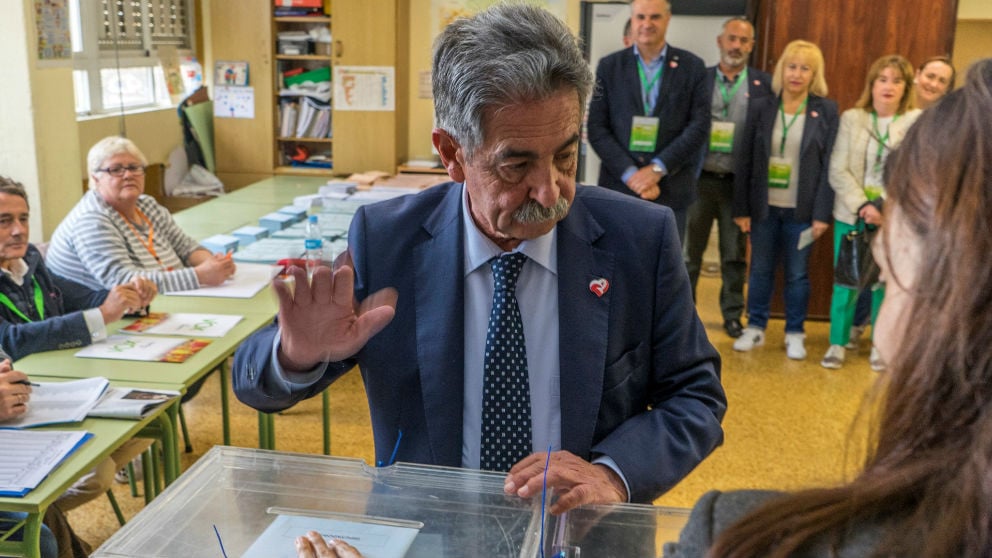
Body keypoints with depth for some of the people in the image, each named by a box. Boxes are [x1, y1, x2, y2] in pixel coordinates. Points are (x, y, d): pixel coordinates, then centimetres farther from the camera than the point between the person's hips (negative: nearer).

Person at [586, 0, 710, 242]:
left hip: (671, 191, 0)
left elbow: (699, 125, -1)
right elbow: (596, 128, 0)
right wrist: (630, 174, -12)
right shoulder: (609, 66, 5)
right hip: (618, 187, 0)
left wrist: (657, 169, -12)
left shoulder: (692, 67, 5)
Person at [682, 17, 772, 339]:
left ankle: (733, 315, 21)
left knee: (735, 255, 9)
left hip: (739, 182, 0)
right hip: (699, 178, 0)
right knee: (689, 251, 8)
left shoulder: (765, 84, 4)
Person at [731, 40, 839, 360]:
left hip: (802, 210, -1)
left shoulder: (826, 110, -1)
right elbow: (745, 161, 2)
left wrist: (822, 213, -8)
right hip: (764, 206, 1)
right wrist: (741, 208, -2)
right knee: (760, 270, 9)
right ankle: (755, 328, 23)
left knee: (797, 274, 7)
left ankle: (795, 334, 20)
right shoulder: (761, 108, 2)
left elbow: (829, 165, -3)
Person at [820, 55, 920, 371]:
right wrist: (862, 206, -15)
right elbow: (838, 171, -3)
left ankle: (880, 346, 19)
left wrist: (887, 209, -16)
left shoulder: (917, 122, 0)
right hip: (851, 216, 1)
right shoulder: (851, 118, 3)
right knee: (845, 284, 4)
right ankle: (838, 344, 18)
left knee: (885, 284, 4)